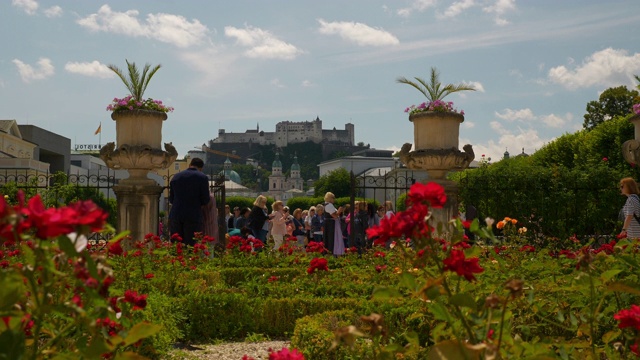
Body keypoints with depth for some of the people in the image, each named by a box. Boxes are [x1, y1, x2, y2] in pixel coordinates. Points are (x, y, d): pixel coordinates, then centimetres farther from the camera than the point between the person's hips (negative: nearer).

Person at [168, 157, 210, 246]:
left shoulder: (176, 177, 10)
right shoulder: (202, 178, -2)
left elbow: (171, 200, 14)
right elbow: (205, 201, -3)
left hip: (175, 216, 4)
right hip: (194, 216, -4)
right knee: (192, 245, -3)